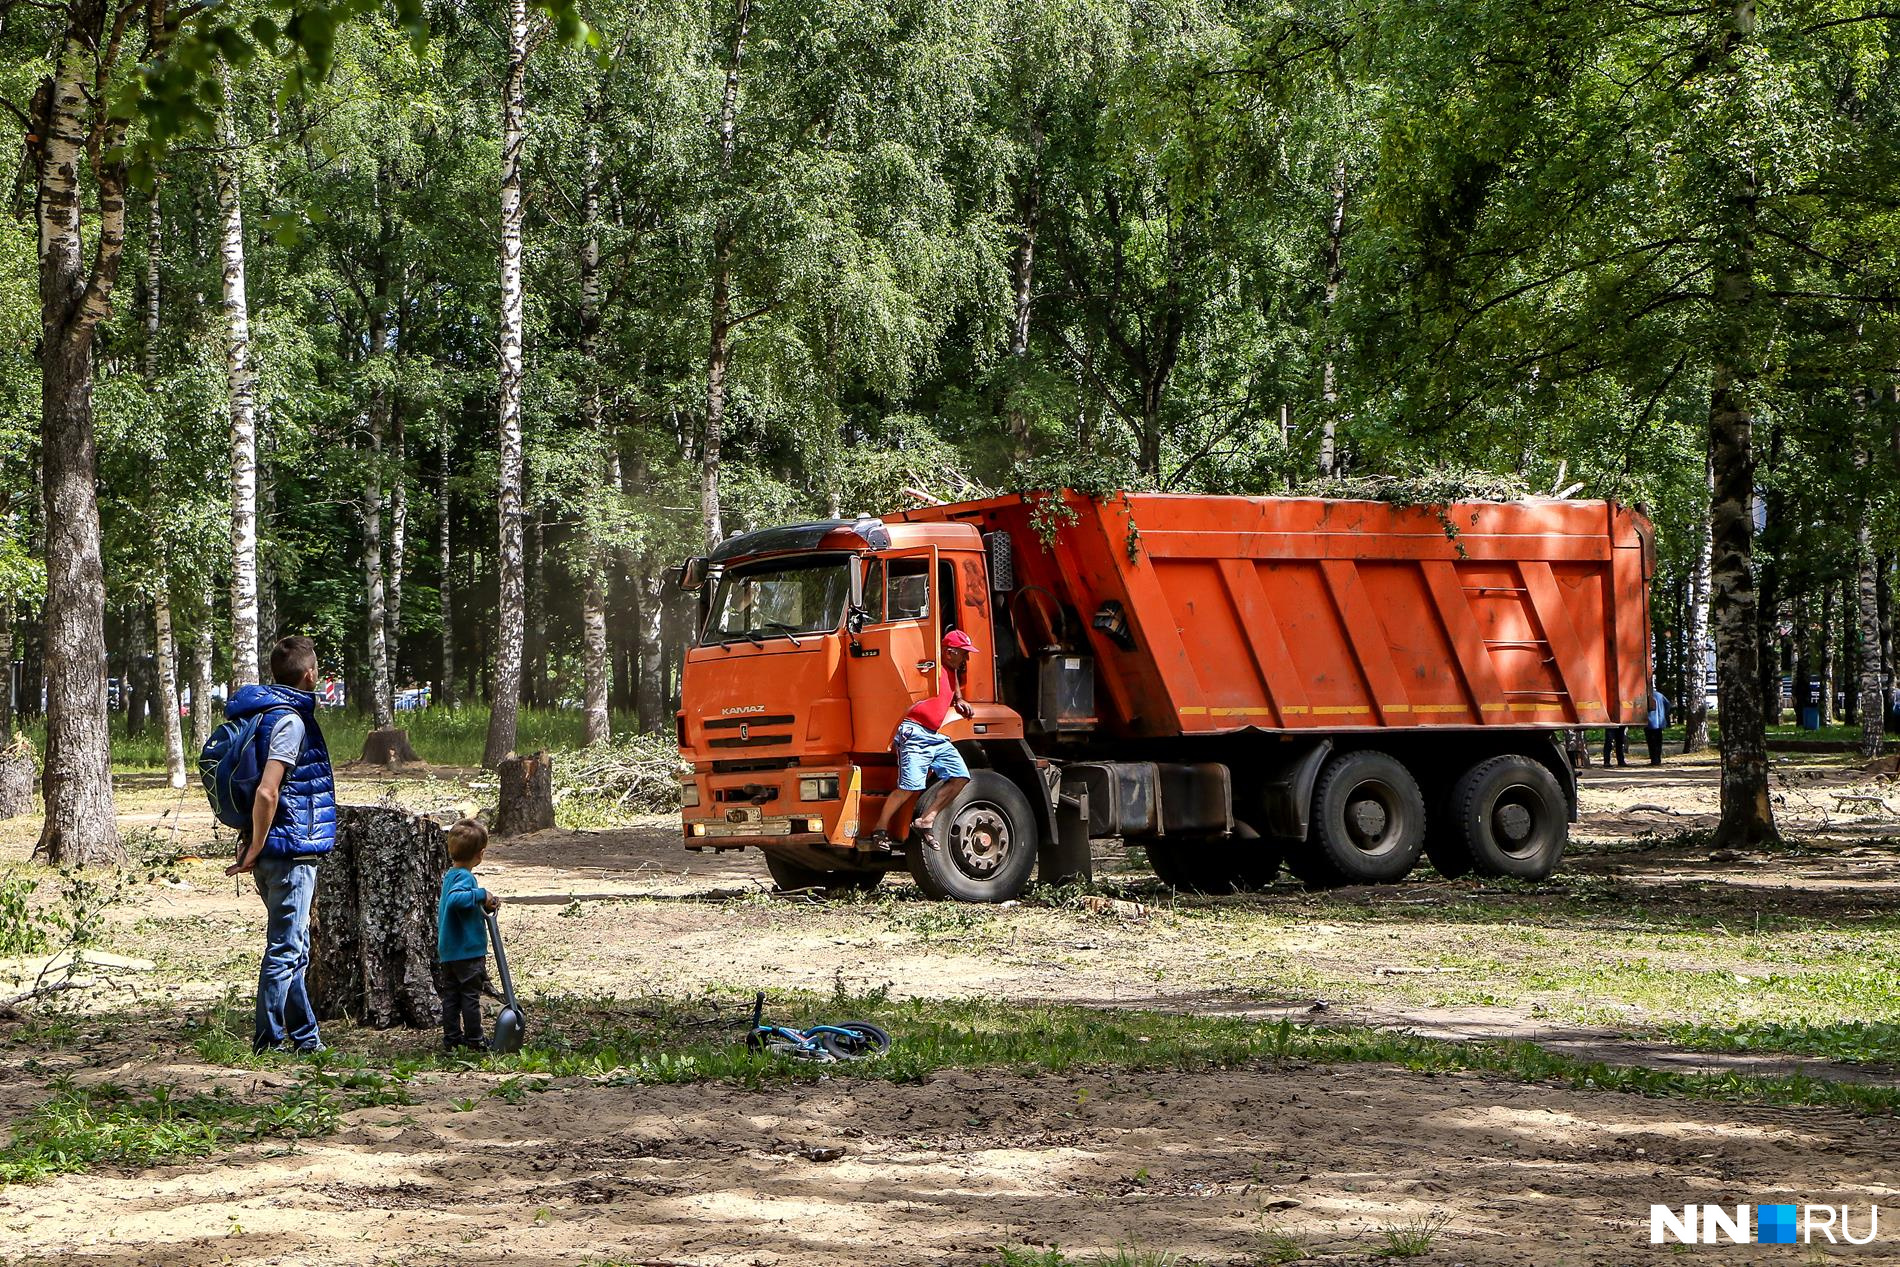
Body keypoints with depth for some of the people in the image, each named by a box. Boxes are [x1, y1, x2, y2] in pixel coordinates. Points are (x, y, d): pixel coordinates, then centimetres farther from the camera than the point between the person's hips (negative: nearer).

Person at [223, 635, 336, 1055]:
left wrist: (250, 845, 20)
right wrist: (255, 851, -16)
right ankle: (267, 1041, 0)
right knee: (285, 949, -4)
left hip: (273, 853, 10)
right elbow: (266, 793, -25)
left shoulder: (260, 710, 13)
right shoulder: (290, 720, -16)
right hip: (291, 852, -10)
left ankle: (305, 1037, 23)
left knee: (291, 947, 16)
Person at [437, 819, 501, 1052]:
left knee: (451, 995, 11)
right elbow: (455, 899, -36)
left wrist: (485, 903, 13)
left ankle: (451, 1039, 14)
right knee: (470, 996, 1)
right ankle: (474, 1040, 6)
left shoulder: (450, 875, 11)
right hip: (468, 951, -9)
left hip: (448, 952, 9)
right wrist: (481, 895, -31)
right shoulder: (465, 877, -18)